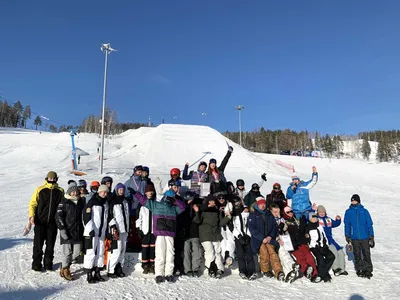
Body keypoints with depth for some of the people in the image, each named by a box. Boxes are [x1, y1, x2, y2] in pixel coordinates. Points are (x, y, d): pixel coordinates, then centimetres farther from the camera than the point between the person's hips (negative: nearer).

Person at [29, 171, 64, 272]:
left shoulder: (60, 191, 4)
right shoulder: (40, 189, -1)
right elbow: (32, 203, -1)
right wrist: (32, 215, -14)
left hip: (53, 222, 2)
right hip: (40, 221, -2)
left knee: (50, 244, 9)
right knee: (38, 244, 3)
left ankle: (48, 264, 21)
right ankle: (36, 264, 16)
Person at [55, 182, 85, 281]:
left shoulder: (81, 202, 11)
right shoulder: (64, 202, -4)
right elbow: (58, 216, -8)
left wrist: (83, 229, 16)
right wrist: (62, 229, -14)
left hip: (78, 232, 5)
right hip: (67, 232, -5)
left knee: (77, 252, 6)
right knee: (67, 252, -1)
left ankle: (65, 265, 29)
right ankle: (65, 270, 20)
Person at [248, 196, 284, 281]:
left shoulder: (270, 215, 18)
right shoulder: (253, 215, 6)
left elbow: (274, 227, 15)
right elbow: (252, 229, -3)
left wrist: (270, 236, -3)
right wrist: (262, 238, -11)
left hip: (269, 238, 2)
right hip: (258, 239, -2)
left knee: (272, 253, -19)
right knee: (264, 253, -21)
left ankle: (278, 272, -26)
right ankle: (265, 270, -2)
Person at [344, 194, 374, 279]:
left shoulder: (364, 211, -1)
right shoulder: (348, 212, 2)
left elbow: (369, 224, 2)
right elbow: (347, 225, 8)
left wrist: (371, 236, -1)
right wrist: (347, 236, 5)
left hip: (365, 237, -1)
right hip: (354, 238, 1)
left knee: (366, 254, 4)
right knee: (357, 255, 9)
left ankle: (368, 270, 15)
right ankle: (360, 270, 21)